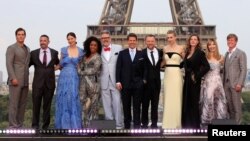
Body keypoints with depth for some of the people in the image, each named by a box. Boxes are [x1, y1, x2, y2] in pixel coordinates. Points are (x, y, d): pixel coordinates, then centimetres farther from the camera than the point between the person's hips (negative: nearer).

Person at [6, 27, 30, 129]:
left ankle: (19, 125, 12)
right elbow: (9, 64, -13)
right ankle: (13, 126, -3)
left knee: (22, 104, 6)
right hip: (15, 80, -7)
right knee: (14, 103, -6)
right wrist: (13, 78, -22)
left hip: (25, 81, 7)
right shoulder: (11, 48, -4)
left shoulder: (27, 49, 17)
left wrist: (27, 79, 16)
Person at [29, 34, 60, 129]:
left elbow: (59, 64, 21)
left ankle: (45, 126, 16)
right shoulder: (34, 53, 4)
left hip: (50, 83, 1)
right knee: (36, 105, 3)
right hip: (37, 83, 0)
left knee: (47, 105, 8)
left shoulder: (54, 53, 6)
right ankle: (35, 125, 12)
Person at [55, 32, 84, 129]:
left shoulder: (81, 51, 5)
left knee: (74, 99, -2)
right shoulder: (63, 50, 6)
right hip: (64, 77, 0)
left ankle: (74, 123, 8)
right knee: (63, 99, 1)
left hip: (75, 78, 0)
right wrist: (66, 59, -4)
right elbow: (61, 65, 9)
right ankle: (63, 123, 10)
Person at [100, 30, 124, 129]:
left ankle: (119, 125, 7)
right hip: (104, 82, 1)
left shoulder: (118, 48, 6)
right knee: (107, 105, 7)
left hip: (116, 81, -1)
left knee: (117, 103, -1)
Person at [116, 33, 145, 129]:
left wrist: (144, 80, -2)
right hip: (125, 84, 0)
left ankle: (137, 125, 6)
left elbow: (144, 69, 7)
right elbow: (118, 68, 3)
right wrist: (118, 81, -5)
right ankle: (127, 125, 15)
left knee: (137, 106, 2)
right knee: (126, 106, 6)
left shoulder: (141, 54, 7)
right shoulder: (122, 53, 7)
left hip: (138, 84, 0)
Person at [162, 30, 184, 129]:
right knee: (167, 98, 6)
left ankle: (176, 122, 8)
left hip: (176, 74, -4)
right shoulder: (165, 48, 9)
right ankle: (167, 122, 14)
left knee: (176, 98, -1)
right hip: (167, 74, 4)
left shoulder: (180, 48, -2)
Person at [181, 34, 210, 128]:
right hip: (187, 80, 6)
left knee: (194, 102, 0)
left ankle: (195, 125, 9)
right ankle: (187, 124, 19)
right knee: (186, 102, 10)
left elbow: (207, 67, -15)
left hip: (194, 81, -6)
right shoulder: (187, 52, 11)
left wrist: (197, 76, -14)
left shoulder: (200, 53, -8)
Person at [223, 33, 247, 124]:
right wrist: (223, 83, 9)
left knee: (237, 105, -3)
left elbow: (243, 70, -8)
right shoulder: (227, 54, 18)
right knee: (229, 105, 8)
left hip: (235, 83, -6)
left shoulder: (241, 53, -2)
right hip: (226, 84, 6)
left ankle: (237, 123, 2)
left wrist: (240, 83, -16)